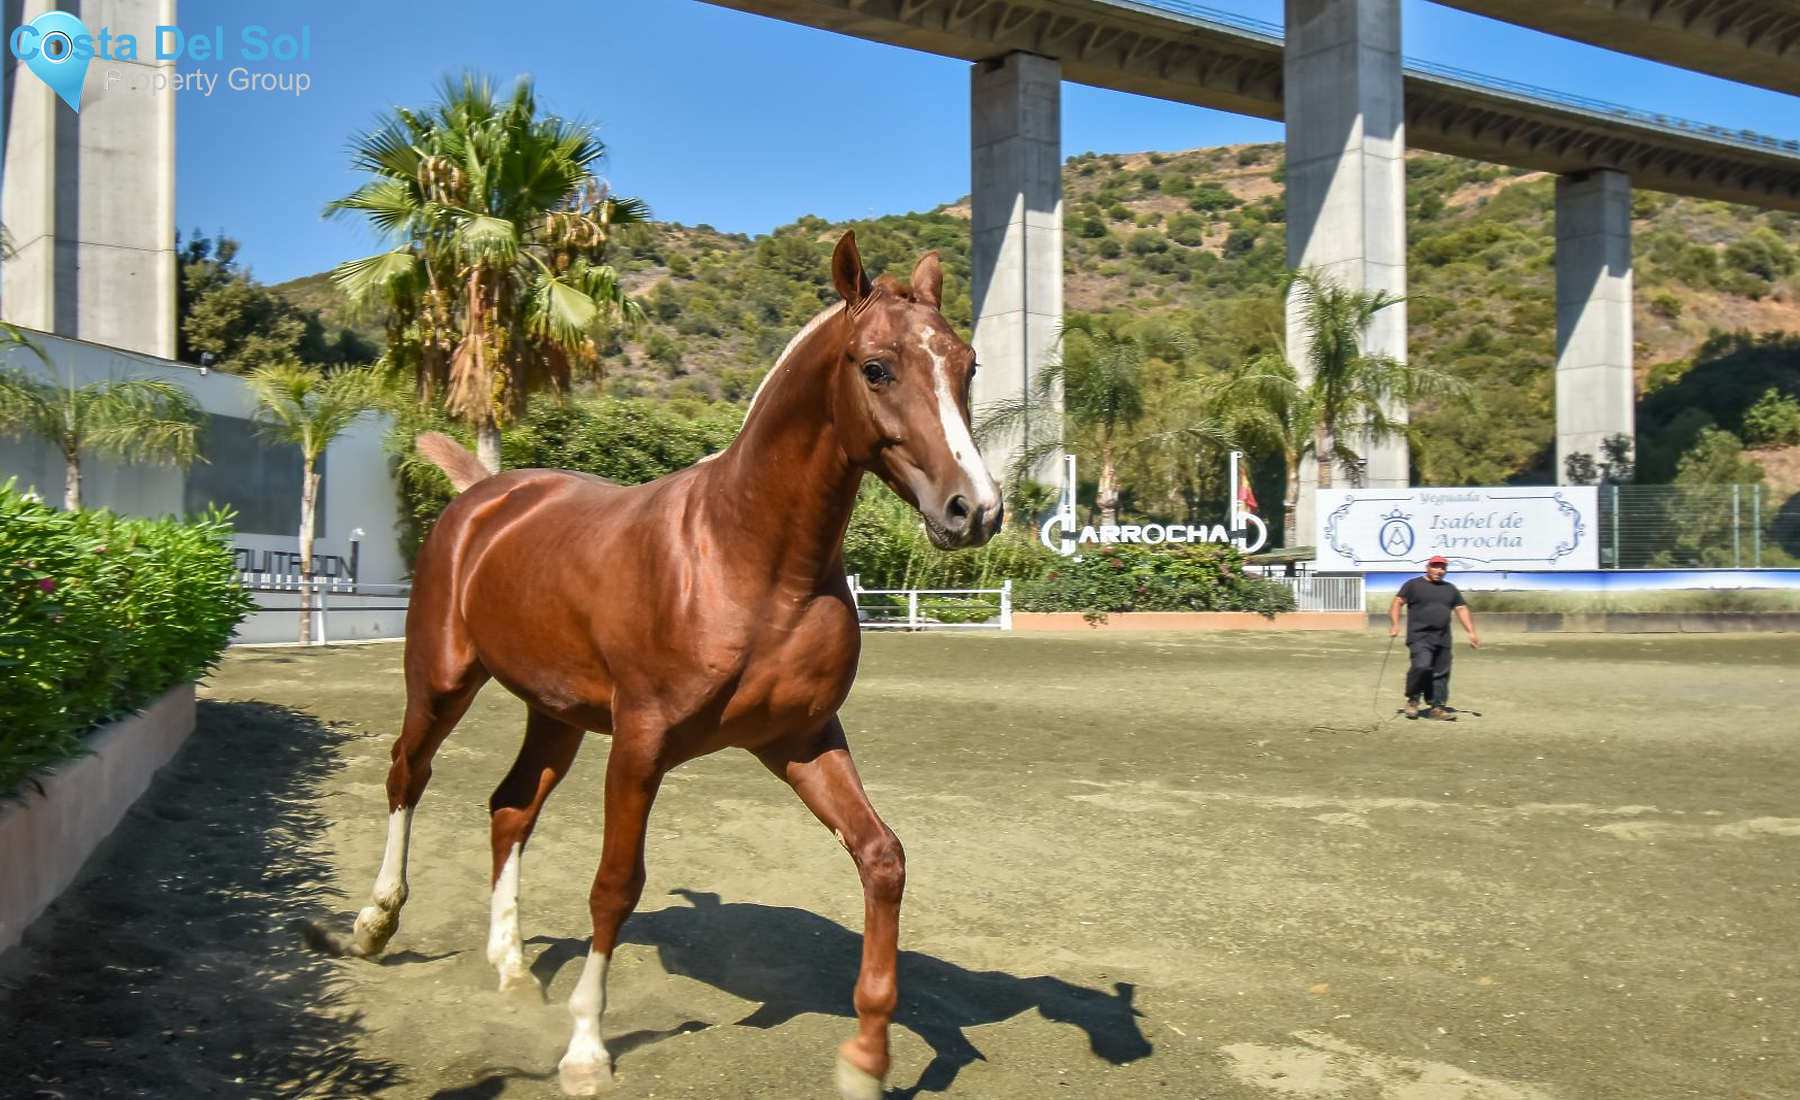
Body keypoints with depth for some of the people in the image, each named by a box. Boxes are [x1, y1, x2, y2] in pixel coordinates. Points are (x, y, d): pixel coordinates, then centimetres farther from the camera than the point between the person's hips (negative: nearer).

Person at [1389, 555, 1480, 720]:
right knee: (1421, 666, -23)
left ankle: (1437, 706, 11)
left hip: (1442, 639, 5)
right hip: (1419, 636, -5)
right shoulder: (1413, 585, 5)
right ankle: (1413, 699, -3)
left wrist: (1471, 632, 9)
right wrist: (1395, 624, -15)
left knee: (1441, 674, 3)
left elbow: (1462, 609, 20)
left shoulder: (1450, 589, 20)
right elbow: (1397, 602, 0)